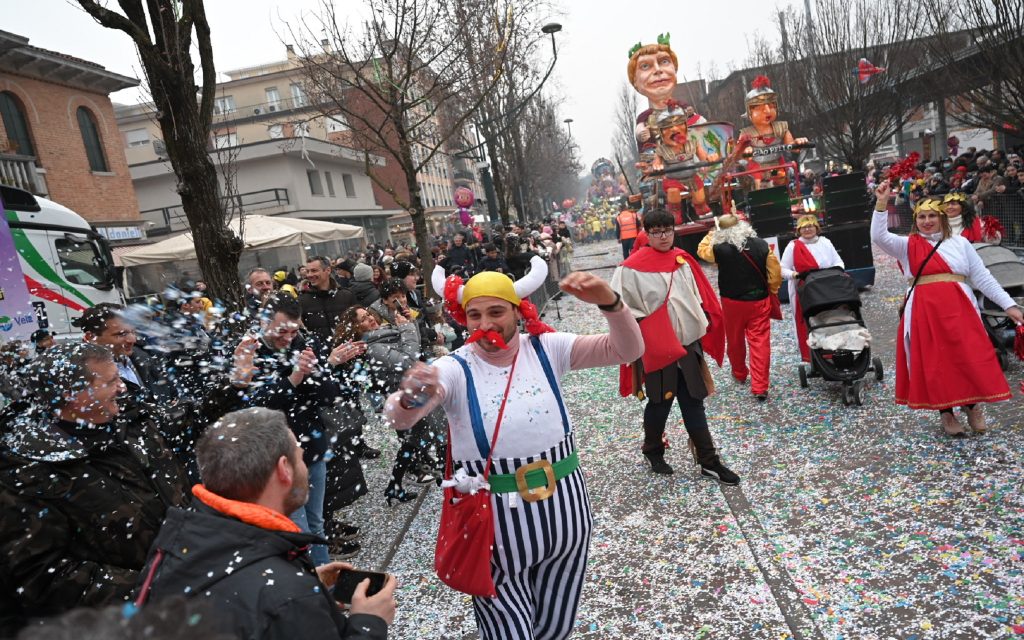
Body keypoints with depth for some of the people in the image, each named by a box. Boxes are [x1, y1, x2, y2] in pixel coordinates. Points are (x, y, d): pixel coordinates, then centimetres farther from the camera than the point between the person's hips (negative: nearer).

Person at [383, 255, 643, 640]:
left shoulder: (547, 349, -5)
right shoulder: (455, 369, -11)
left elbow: (627, 350, -12)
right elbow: (399, 420, -25)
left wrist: (609, 302, -31)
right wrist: (409, 399, -49)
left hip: (563, 507, 3)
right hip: (495, 518, -2)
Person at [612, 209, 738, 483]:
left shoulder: (683, 259, 6)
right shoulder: (633, 267, -12)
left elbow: (699, 296, 15)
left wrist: (703, 323, 6)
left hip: (688, 345, 5)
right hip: (656, 349, -5)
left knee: (694, 404, 10)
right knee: (659, 404, 10)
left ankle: (708, 461, 18)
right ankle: (653, 452, 33)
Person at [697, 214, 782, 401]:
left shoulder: (719, 249, -14)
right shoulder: (761, 245, -8)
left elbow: (702, 250, 7)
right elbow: (775, 271, -2)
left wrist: (711, 234, 17)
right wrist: (772, 291, 12)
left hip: (732, 303, -1)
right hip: (759, 301, 1)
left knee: (735, 340, 20)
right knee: (760, 342, 1)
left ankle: (739, 374, 40)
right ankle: (760, 387, -1)